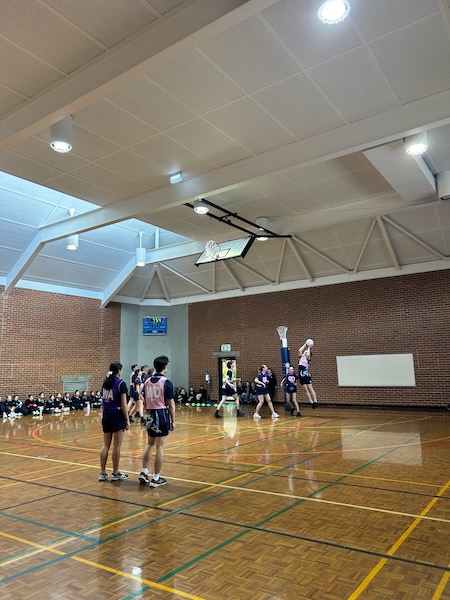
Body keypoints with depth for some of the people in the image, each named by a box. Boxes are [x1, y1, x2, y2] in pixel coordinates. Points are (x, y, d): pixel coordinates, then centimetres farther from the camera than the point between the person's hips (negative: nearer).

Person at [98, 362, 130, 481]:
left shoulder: (105, 383, 8)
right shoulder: (121, 383, -12)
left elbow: (103, 401, 12)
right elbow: (123, 404, -13)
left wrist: (106, 413, 18)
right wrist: (127, 420, -8)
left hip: (106, 415, 7)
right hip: (117, 415, -7)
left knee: (105, 445, 12)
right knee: (117, 446, 3)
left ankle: (103, 473, 15)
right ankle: (115, 474, 12)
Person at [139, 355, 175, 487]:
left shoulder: (147, 381, 5)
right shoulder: (166, 382, -12)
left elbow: (146, 401, 12)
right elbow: (171, 404, -11)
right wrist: (173, 421, -4)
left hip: (151, 414, 6)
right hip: (162, 415, -6)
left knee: (150, 444, 20)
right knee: (160, 447, 1)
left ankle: (144, 472, 19)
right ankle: (156, 478, 7)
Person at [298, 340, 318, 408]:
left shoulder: (308, 359, 5)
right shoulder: (301, 358, 11)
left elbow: (308, 355, -16)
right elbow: (300, 350, -4)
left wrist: (309, 348, -1)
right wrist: (305, 344, 4)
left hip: (307, 376, -2)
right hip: (301, 376, 2)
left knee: (310, 389, -8)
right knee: (306, 390, 1)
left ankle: (315, 401, -10)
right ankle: (311, 402, 2)